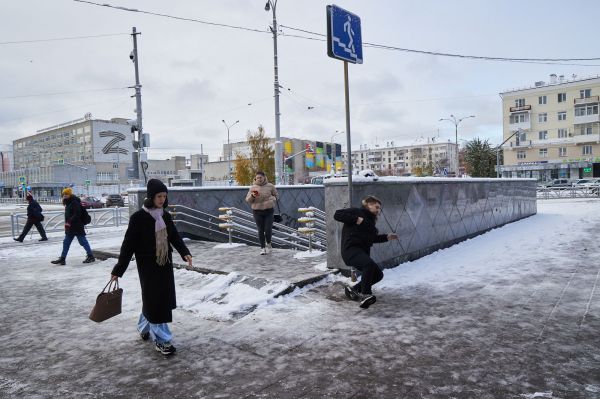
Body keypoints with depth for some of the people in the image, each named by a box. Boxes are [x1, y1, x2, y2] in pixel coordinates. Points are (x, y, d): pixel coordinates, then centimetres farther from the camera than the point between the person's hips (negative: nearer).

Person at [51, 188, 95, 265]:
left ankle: (91, 256, 6)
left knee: (83, 241, -3)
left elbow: (77, 214, -24)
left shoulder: (75, 203, -16)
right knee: (66, 243, 11)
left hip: (77, 227, -10)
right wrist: (67, 223, 7)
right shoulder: (69, 203, 16)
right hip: (70, 227, 10)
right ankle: (62, 259, 17)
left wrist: (69, 222, -26)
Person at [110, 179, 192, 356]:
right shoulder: (138, 217, -13)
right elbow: (128, 244, -11)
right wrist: (118, 269, -10)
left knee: (163, 298, 15)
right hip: (148, 266, -6)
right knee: (155, 300, -3)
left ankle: (144, 327, 39)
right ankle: (162, 339, 8)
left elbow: (175, 237, 8)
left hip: (165, 264, 6)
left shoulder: (166, 216, 4)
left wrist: (185, 253, -9)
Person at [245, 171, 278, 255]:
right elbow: (247, 200, 3)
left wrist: (271, 199, -9)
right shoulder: (252, 187, 3)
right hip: (257, 211, 1)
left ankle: (268, 243, 26)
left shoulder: (270, 186, 0)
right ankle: (263, 248, 17)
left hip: (268, 211, -1)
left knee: (268, 230, -3)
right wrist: (252, 196, -17)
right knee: (260, 230, 4)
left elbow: (276, 196, 13)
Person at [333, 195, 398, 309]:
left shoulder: (370, 220, 22)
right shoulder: (356, 212, -2)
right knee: (369, 264, -34)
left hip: (363, 252, 10)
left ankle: (354, 290, 23)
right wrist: (356, 219, -18)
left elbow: (372, 238, 30)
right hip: (350, 249, -10)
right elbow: (337, 214, -13)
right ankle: (365, 295, -26)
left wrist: (386, 237, 18)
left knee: (378, 274, 11)